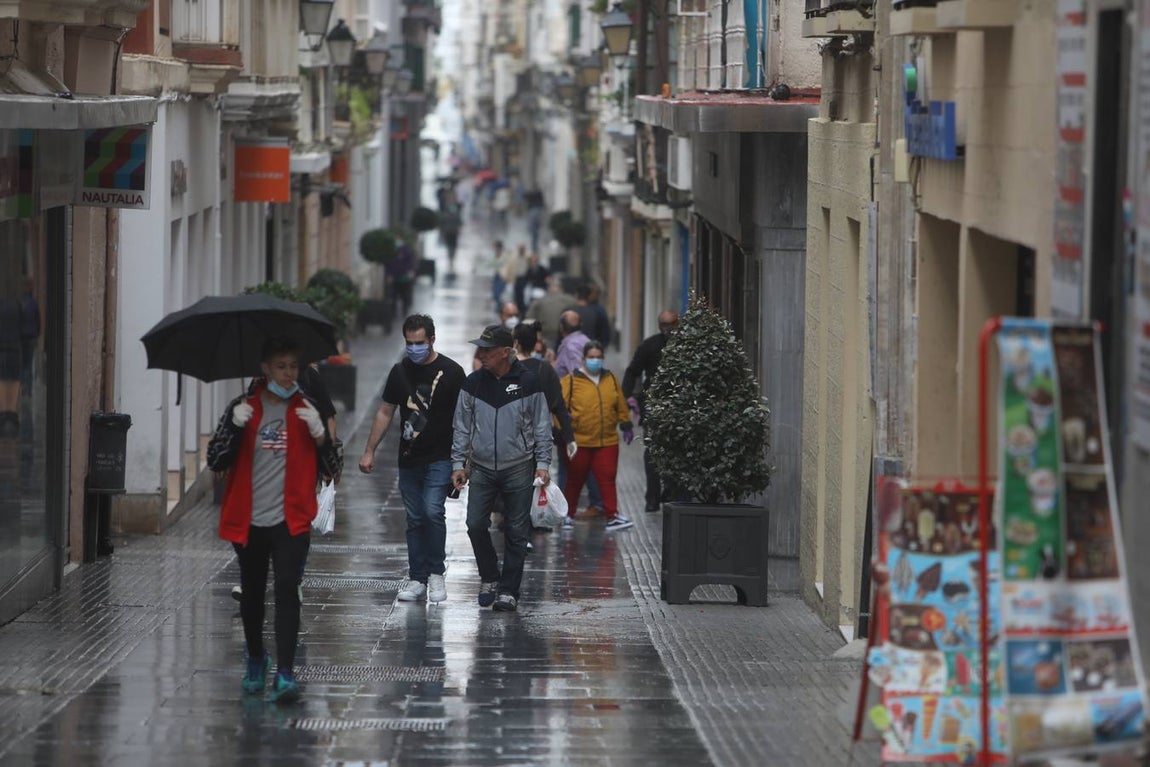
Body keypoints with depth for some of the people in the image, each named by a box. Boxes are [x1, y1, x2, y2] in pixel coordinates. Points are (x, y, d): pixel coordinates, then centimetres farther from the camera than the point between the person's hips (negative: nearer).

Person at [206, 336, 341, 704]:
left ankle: (285, 675, -21)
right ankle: (255, 660, 39)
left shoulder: (308, 411, 5)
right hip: (249, 521, 2)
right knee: (252, 595, 15)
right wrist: (235, 427, -19)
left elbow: (332, 468, 4)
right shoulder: (243, 408, 3)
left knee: (287, 591, -16)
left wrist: (320, 435, -14)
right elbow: (215, 461, -4)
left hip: (291, 521, -1)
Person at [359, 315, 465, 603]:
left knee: (433, 512, -18)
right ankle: (417, 579, 12)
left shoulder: (451, 372, -3)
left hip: (440, 458, -4)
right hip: (409, 459, 4)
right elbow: (385, 412, 15)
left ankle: (436, 573, -4)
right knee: (415, 520, 7)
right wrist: (369, 451, 11)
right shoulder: (400, 371, 8)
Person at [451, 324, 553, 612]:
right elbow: (462, 426, 9)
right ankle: (489, 578, 17)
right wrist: (458, 463, 3)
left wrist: (543, 463, -5)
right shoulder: (473, 383, 3)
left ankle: (509, 591, 9)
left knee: (516, 532, 1)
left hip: (519, 469, -2)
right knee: (476, 525, -5)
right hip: (481, 468, 2)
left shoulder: (528, 382, -4)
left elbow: (542, 426, 1)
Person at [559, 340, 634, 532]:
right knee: (575, 480, 8)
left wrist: (626, 424, 21)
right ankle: (568, 516, 20)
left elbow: (621, 405, 19)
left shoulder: (610, 379, 11)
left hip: (607, 440, 3)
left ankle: (612, 516, -3)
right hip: (579, 441, -2)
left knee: (607, 478, -3)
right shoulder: (572, 380, -3)